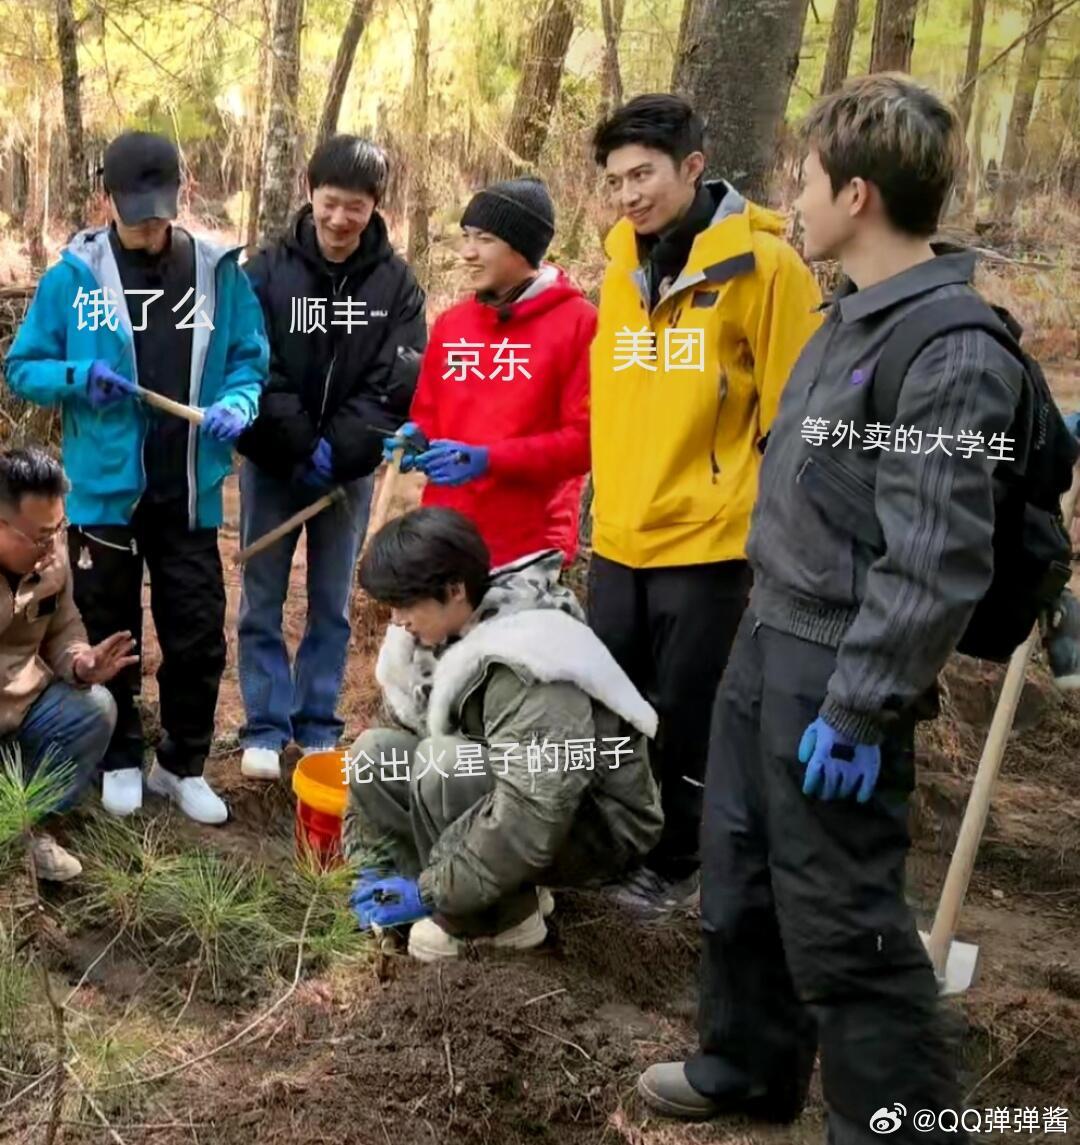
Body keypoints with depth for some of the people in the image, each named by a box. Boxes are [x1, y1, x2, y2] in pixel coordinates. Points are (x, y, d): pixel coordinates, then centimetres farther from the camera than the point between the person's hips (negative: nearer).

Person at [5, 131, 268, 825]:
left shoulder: (219, 272, 0)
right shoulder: (73, 277, -4)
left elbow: (250, 360, 5)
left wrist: (237, 403, -15)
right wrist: (79, 377, -19)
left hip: (189, 493, 1)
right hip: (105, 489, -1)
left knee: (199, 635, 7)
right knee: (108, 634, 12)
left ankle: (184, 765, 24)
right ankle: (121, 761, 30)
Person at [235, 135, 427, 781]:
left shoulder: (397, 283, -4)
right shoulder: (268, 269, -5)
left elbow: (398, 384, -9)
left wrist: (336, 450, -18)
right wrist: (301, 445, -18)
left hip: (351, 471, 1)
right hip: (272, 464, 0)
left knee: (332, 606, 10)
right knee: (262, 602, 5)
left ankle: (318, 728, 21)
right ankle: (265, 728, 16)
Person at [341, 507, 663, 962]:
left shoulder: (530, 667, -31)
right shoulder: (438, 632, -5)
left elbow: (530, 819, -36)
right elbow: (405, 731, 1)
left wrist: (432, 894, -28)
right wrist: (376, 865, -5)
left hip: (598, 823, -9)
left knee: (443, 762, -31)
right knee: (376, 750, -7)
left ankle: (501, 916, -10)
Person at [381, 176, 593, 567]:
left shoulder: (579, 322, -5)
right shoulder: (450, 323, 12)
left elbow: (586, 436, -11)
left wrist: (488, 459, -20)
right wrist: (415, 439, -5)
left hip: (530, 545, -5)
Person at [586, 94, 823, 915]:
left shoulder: (765, 268, -10)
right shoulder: (623, 269, 9)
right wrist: (606, 495, 16)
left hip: (709, 540, -6)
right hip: (619, 538, 6)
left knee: (684, 719, 6)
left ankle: (675, 863, 26)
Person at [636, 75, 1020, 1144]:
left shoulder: (952, 351, -21)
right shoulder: (852, 314, 10)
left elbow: (938, 563, -23)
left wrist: (859, 708, -22)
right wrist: (769, 636, 19)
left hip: (834, 670, -10)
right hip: (767, 639, 10)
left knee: (838, 919, 1)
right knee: (738, 872, 21)